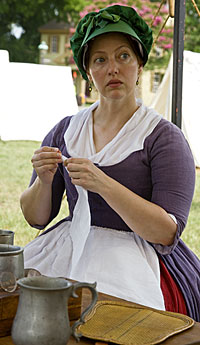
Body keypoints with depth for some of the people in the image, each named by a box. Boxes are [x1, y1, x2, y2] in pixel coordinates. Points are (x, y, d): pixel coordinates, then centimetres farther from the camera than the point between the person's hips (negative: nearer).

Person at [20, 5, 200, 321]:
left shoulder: (164, 137, -4)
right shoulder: (65, 131, 9)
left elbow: (168, 232, -15)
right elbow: (35, 217, 10)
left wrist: (102, 183, -24)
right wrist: (44, 182, -13)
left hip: (137, 258, -4)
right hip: (71, 246, 5)